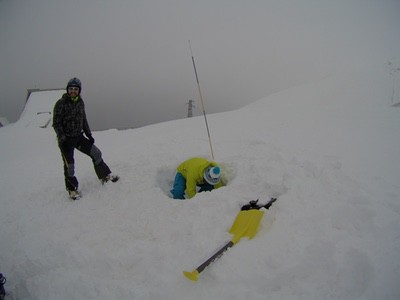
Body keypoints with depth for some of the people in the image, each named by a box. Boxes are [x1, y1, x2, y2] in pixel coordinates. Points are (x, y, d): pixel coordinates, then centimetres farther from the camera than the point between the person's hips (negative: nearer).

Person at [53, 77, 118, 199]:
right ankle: (72, 189, 19)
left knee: (96, 153, 2)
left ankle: (105, 175, 18)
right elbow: (56, 123, -13)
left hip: (79, 136, 5)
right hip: (66, 139, -5)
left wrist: (89, 134, 11)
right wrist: (62, 138, -20)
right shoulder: (61, 103, -13)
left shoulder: (80, 102, 5)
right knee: (69, 165, 2)